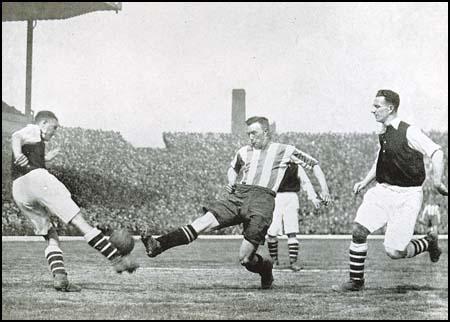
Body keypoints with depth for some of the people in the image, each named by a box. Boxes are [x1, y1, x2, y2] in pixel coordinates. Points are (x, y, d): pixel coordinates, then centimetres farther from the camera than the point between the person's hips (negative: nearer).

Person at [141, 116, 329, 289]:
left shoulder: (284, 151, 11)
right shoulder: (244, 152, 23)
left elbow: (314, 164, 16)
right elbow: (233, 168, 42)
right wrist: (231, 183, 20)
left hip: (262, 198, -4)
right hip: (238, 195, 4)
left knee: (245, 258, -14)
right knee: (206, 221, -22)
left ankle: (265, 267, 20)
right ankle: (158, 246, -33)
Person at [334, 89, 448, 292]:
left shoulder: (409, 132, -11)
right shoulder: (383, 134, 11)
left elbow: (436, 152, -15)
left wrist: (437, 181, -27)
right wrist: (365, 182, 16)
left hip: (407, 195, -7)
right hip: (382, 191, 7)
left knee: (394, 252, -8)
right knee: (358, 231, -10)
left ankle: (428, 243, 22)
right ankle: (356, 281, 4)